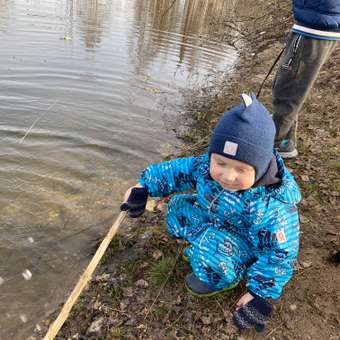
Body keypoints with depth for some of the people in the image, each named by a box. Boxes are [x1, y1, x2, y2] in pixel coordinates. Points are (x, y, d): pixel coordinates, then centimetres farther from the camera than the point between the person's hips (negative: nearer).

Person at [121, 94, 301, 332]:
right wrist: (144, 186, 0)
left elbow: (279, 254, -26)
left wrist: (259, 295, -23)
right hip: (214, 223, 6)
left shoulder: (272, 206, -38)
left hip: (249, 248, -6)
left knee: (210, 247, -32)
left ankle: (226, 279, -1)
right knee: (179, 208, 5)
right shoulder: (207, 165, -23)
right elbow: (179, 170, -5)